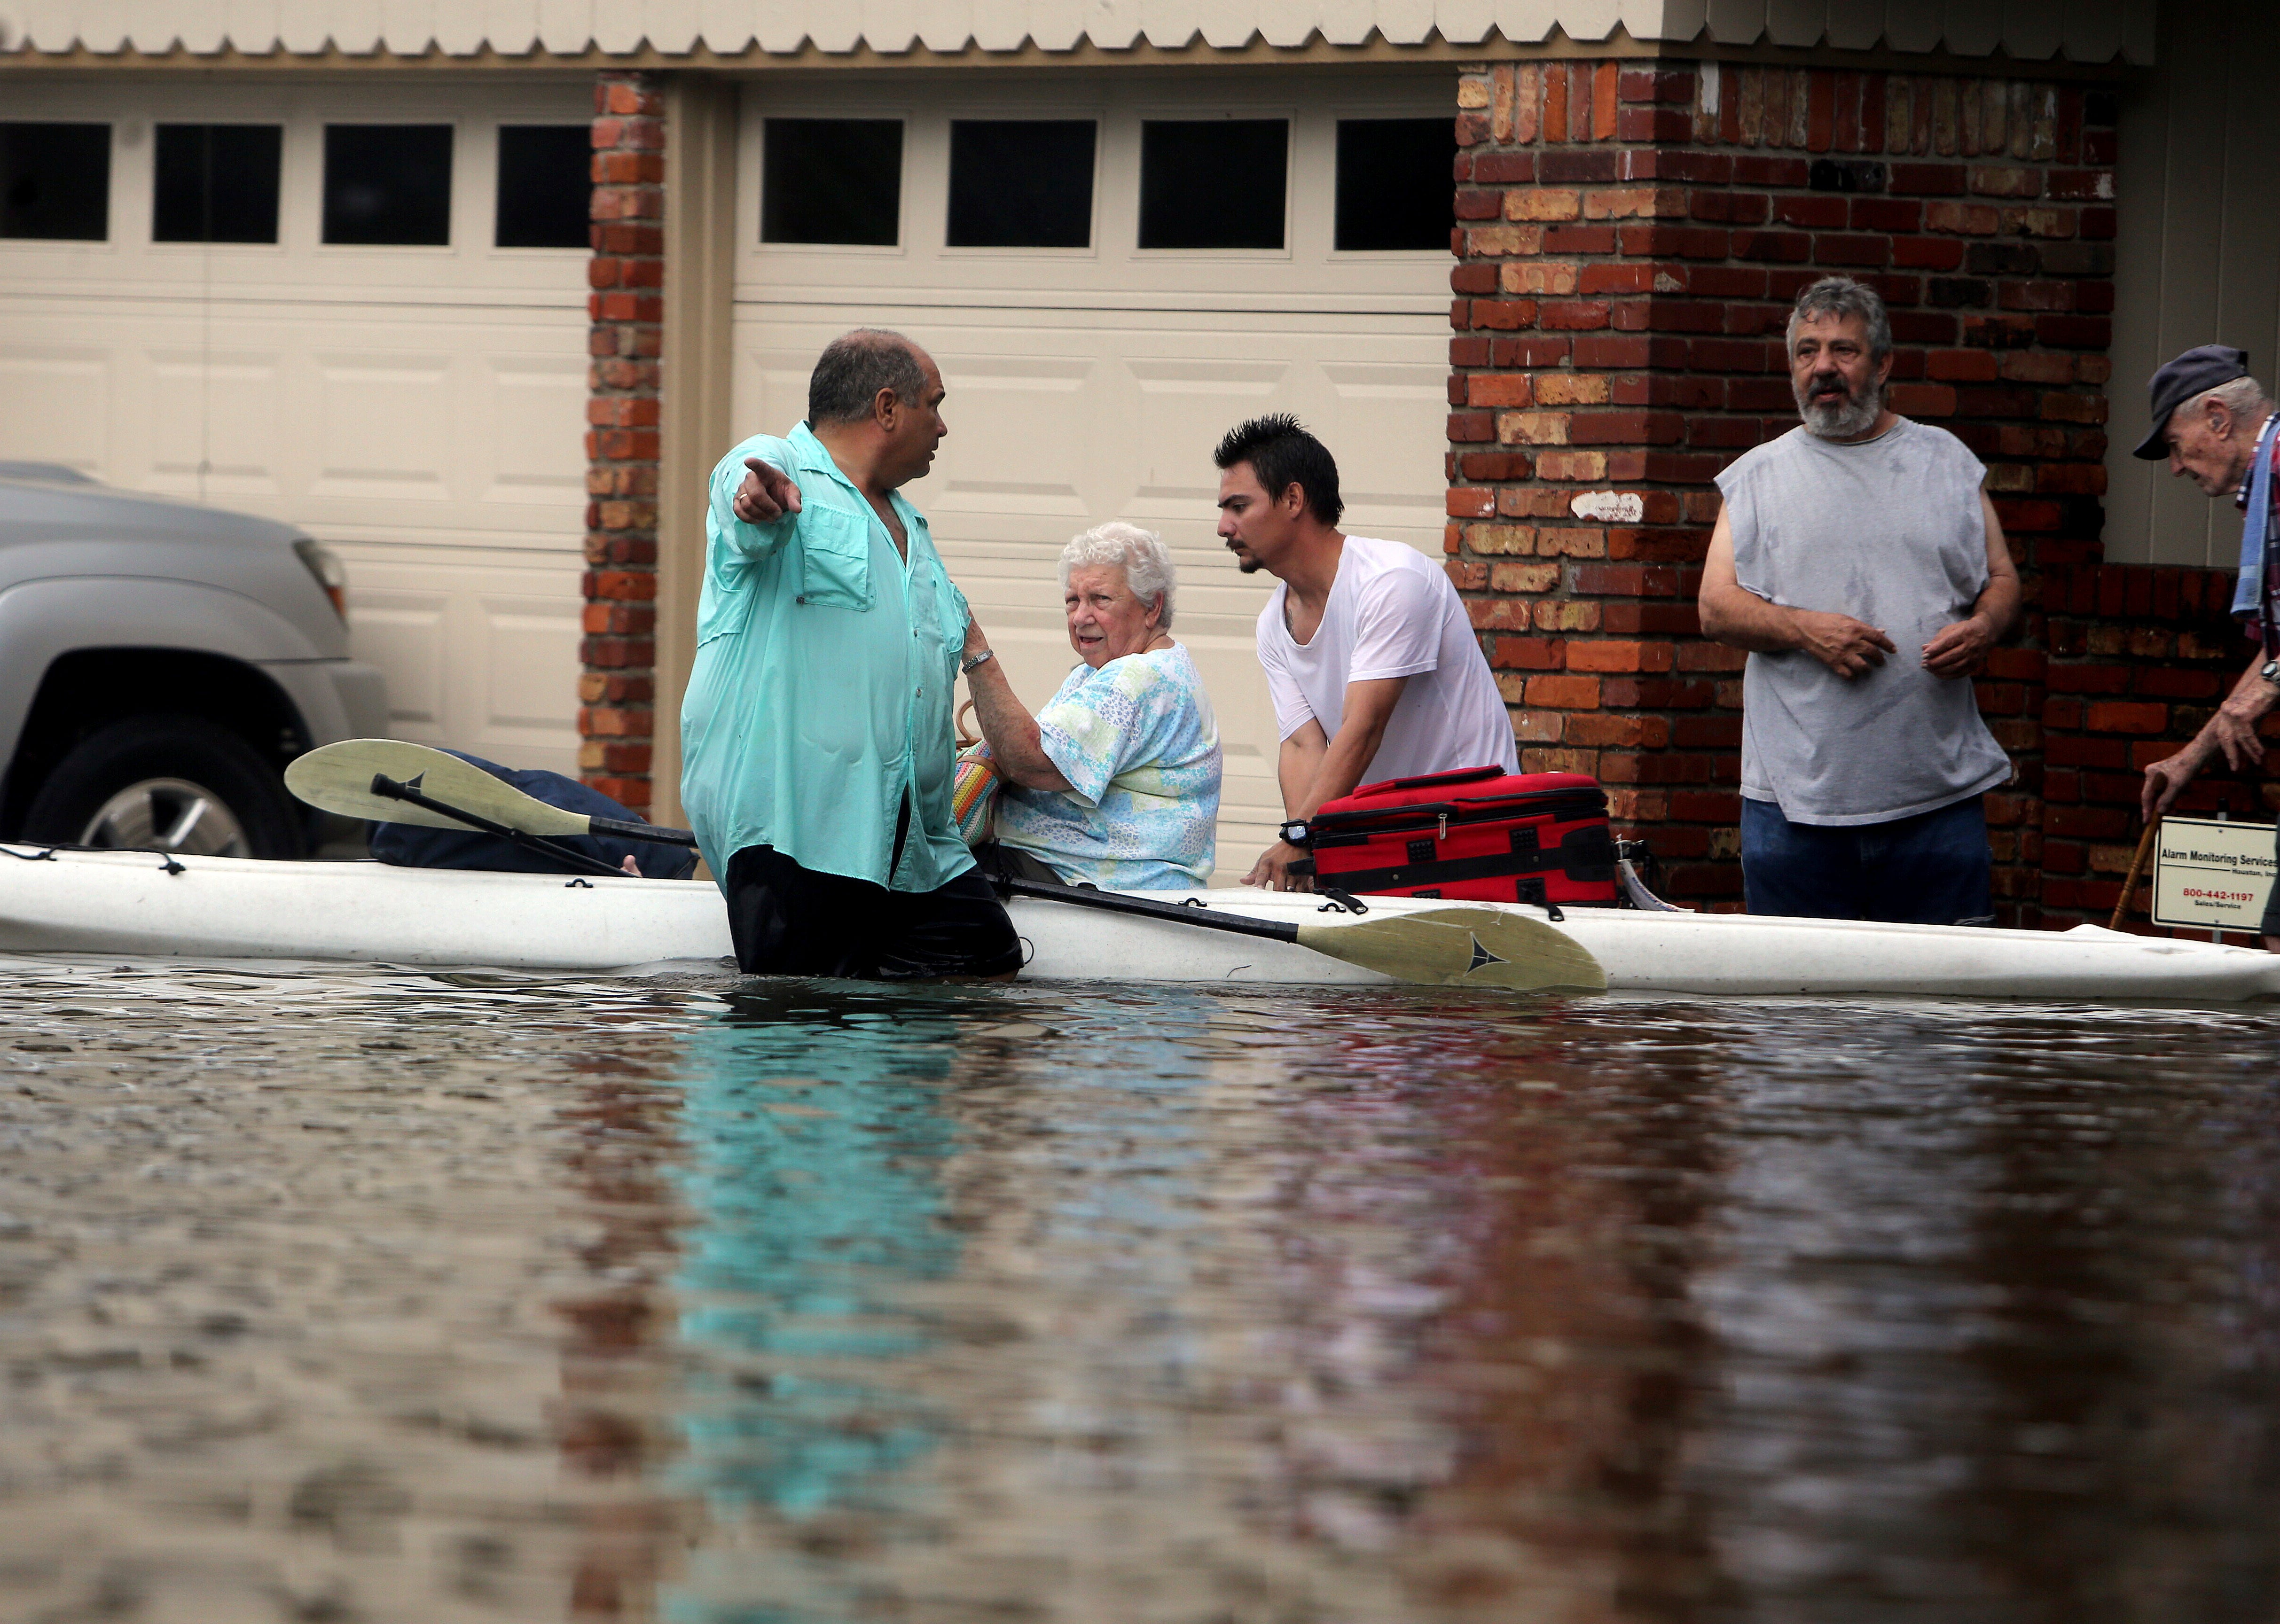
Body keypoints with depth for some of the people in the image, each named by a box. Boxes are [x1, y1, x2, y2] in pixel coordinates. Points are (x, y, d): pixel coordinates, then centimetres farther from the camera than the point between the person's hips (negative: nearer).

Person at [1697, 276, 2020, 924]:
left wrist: (1982, 628, -8)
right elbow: (1717, 607, 4)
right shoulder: (1759, 476, 11)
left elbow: (2002, 580, 15)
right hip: (1796, 791, 0)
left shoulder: (1946, 463, 13)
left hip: (1939, 790, 1)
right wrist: (1804, 629, -13)